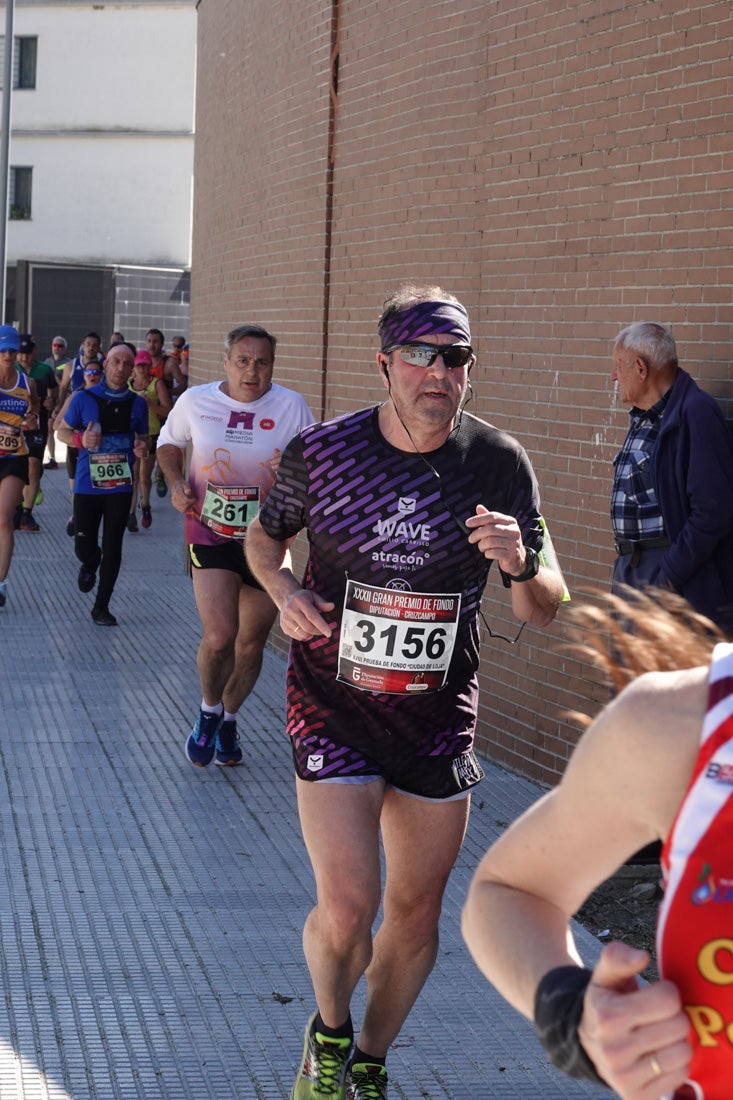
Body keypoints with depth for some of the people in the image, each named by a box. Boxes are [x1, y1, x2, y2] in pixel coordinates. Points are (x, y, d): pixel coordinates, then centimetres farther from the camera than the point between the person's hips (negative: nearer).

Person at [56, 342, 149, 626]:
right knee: (83, 546, 4)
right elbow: (62, 431, 4)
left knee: (112, 548, 0)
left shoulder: (137, 404, 3)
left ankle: (102, 607, 11)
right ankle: (90, 564, 42)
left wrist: (142, 448, -9)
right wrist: (80, 440, -17)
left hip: (121, 485, 1)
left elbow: (143, 437, 15)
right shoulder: (84, 398, -4)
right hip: (87, 483, -1)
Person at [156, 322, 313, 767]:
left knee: (251, 645, 12)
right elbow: (170, 442, 15)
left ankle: (228, 720, 37)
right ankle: (209, 711, 13)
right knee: (219, 637, -17)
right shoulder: (195, 401, -4)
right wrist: (176, 483, -3)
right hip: (211, 534, -1)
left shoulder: (291, 407, -8)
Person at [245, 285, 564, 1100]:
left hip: (438, 717, 2)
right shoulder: (320, 451, -10)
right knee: (347, 908, -14)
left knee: (417, 912, 11)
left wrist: (521, 566, -26)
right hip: (334, 704, -2)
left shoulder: (499, 464, -8)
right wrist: (284, 591, -11)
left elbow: (543, 613, -4)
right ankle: (329, 1031, 19)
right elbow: (264, 536, 10)